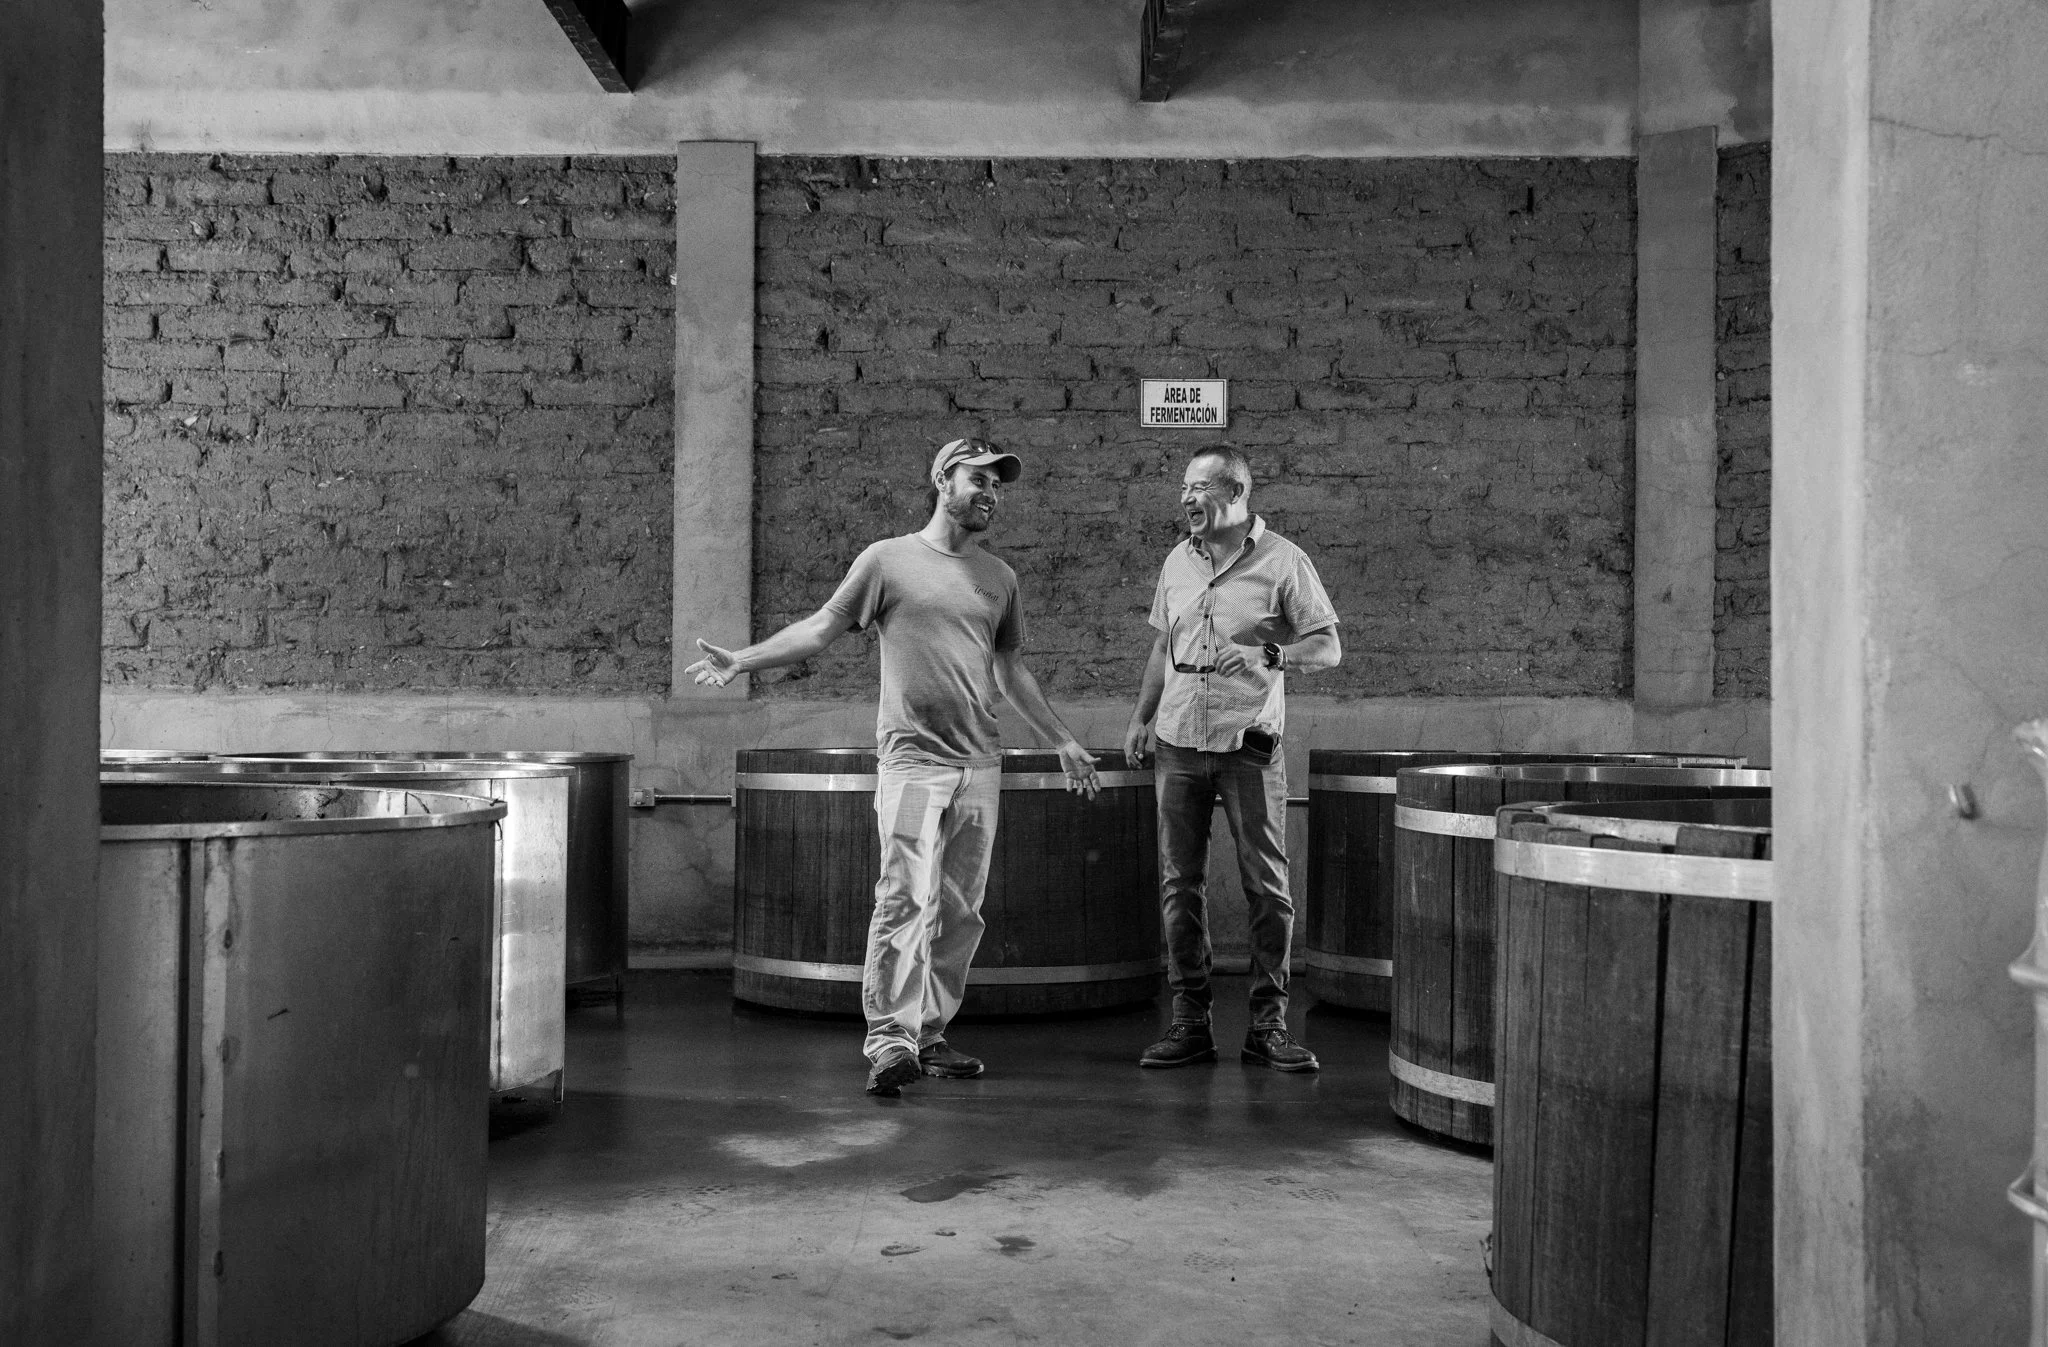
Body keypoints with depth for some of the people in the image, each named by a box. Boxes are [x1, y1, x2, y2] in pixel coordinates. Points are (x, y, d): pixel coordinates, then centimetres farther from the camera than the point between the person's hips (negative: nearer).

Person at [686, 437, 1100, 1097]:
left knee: (960, 912, 5)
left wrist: (1063, 741, 24)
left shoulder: (998, 576, 15)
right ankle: (889, 1040, -8)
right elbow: (822, 626, 2)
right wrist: (744, 659, -7)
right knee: (907, 902, -12)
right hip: (913, 761, -5)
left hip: (980, 765, 5)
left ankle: (929, 1034, 14)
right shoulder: (888, 559, 3)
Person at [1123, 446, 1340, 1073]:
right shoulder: (1178, 561, 13)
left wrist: (1265, 654, -18)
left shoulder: (1283, 561, -2)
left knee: (1268, 887, -2)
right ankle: (1189, 1022, 13)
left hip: (1249, 745, -4)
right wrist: (1141, 718, 17)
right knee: (1179, 884, 4)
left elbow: (1328, 647, -4)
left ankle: (1268, 1026, 8)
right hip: (1177, 744, 4)